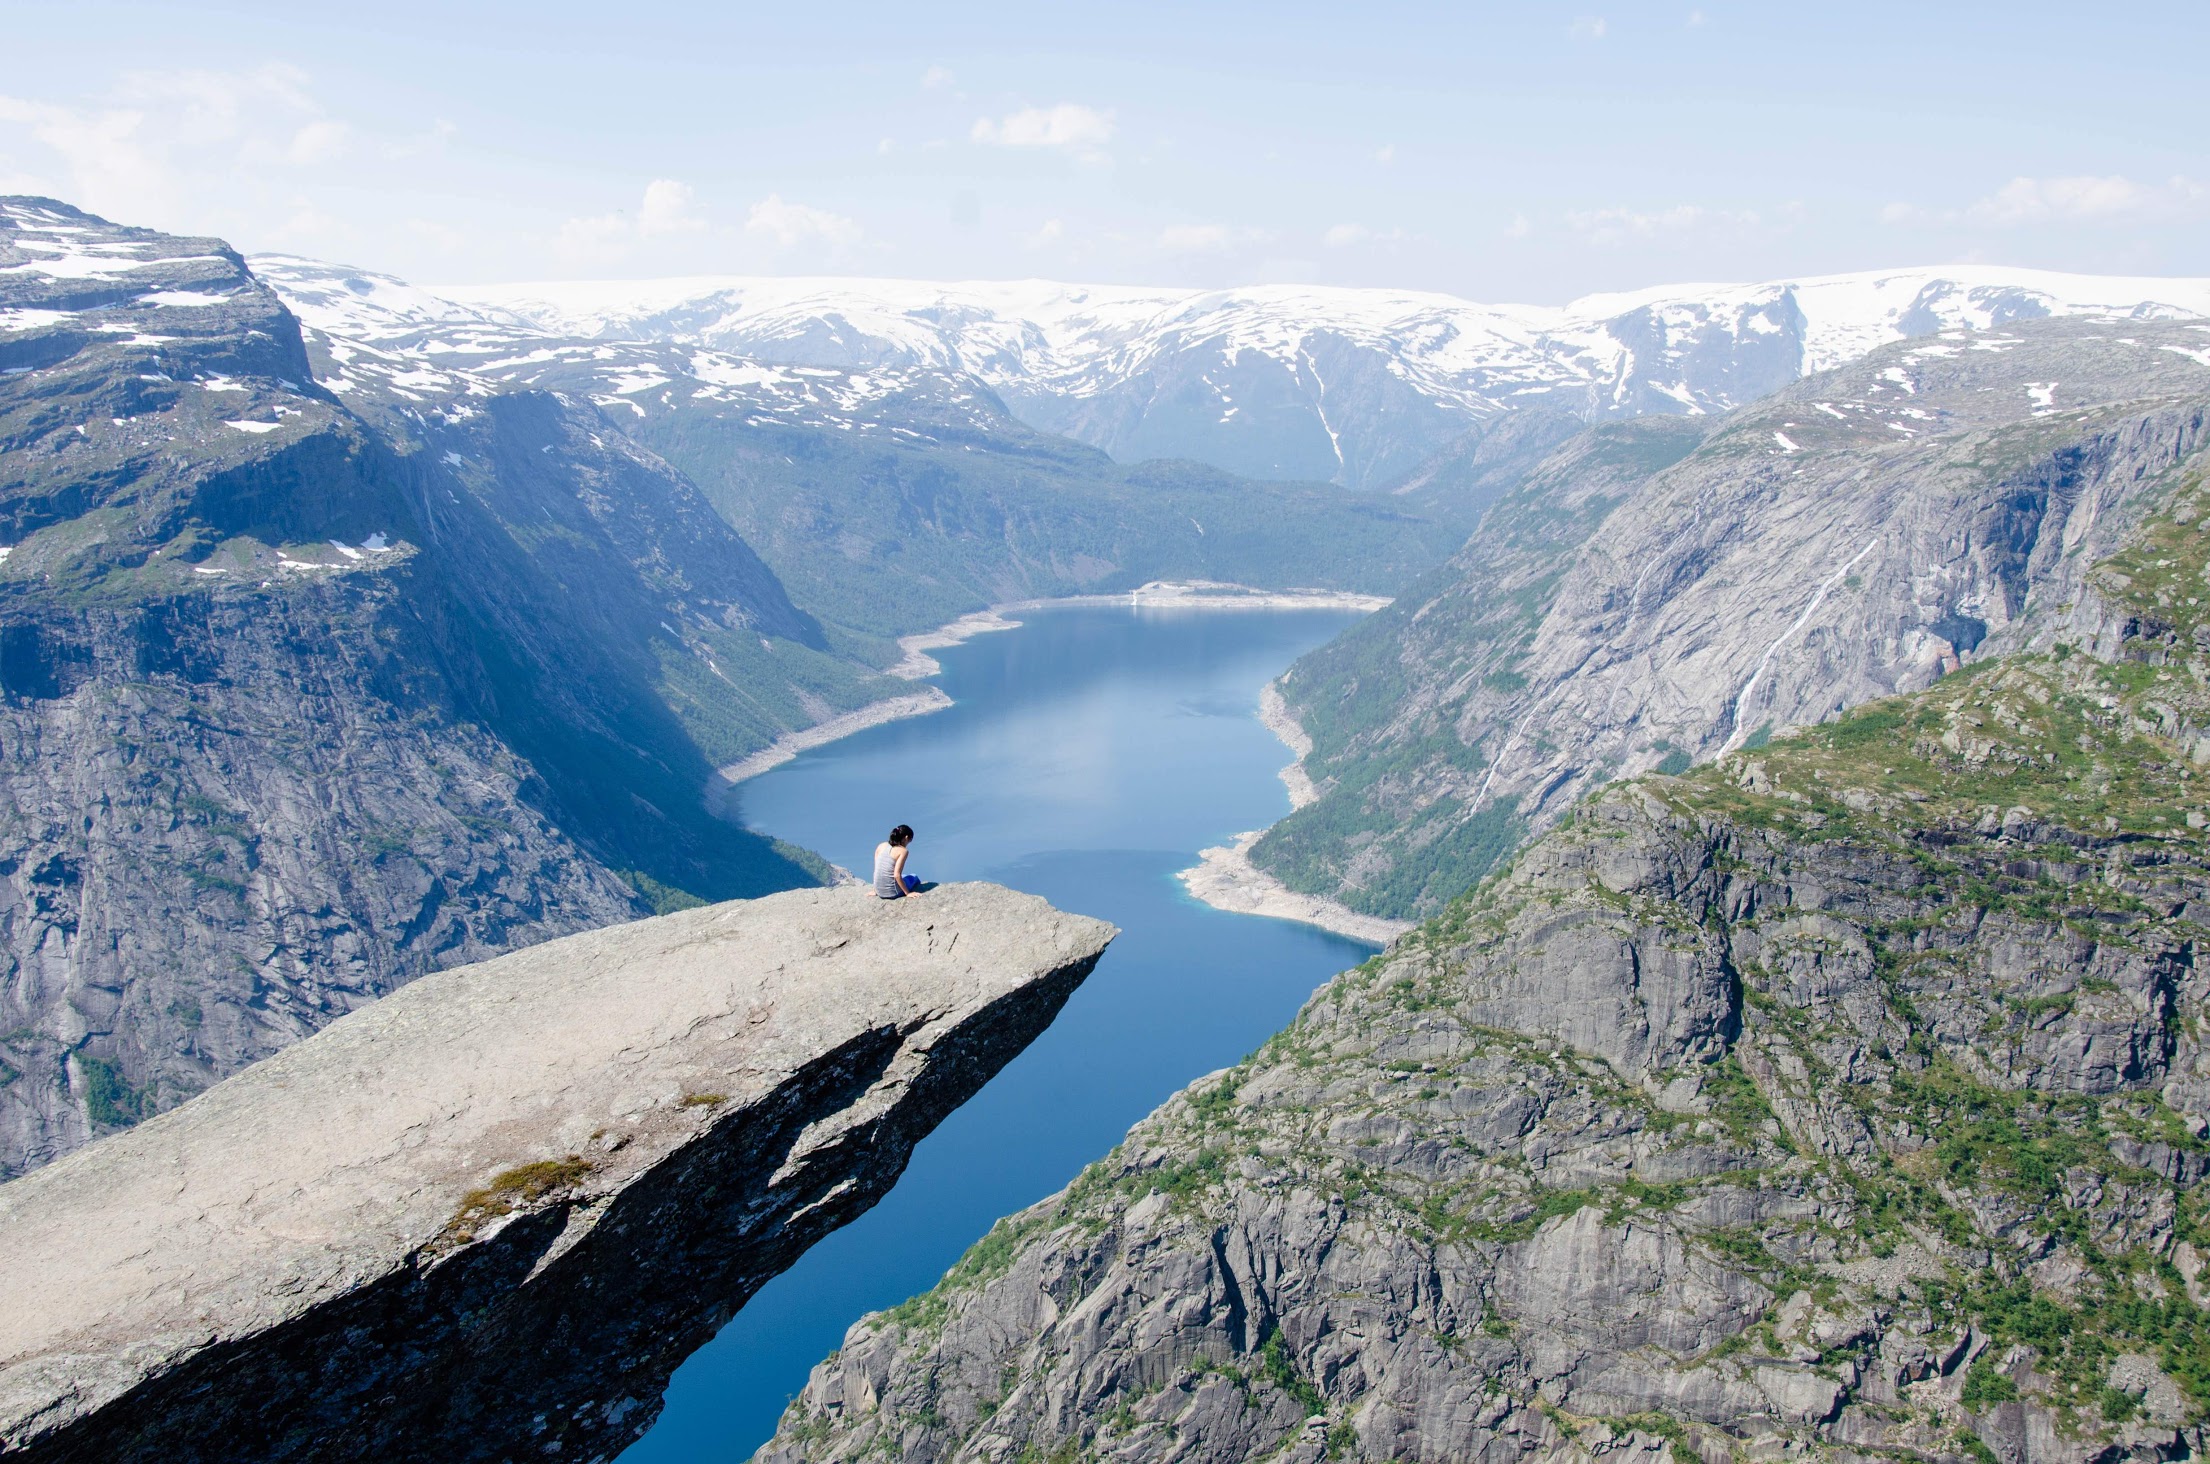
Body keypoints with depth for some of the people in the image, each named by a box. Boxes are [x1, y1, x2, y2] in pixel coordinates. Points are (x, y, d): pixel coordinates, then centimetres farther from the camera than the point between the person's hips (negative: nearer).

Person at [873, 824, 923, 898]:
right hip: (892, 893, -5)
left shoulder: (881, 846, 6)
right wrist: (907, 893, -9)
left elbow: (876, 870, 9)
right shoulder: (903, 850, -11)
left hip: (879, 892, 5)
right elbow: (897, 875, -18)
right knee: (915, 878, 26)